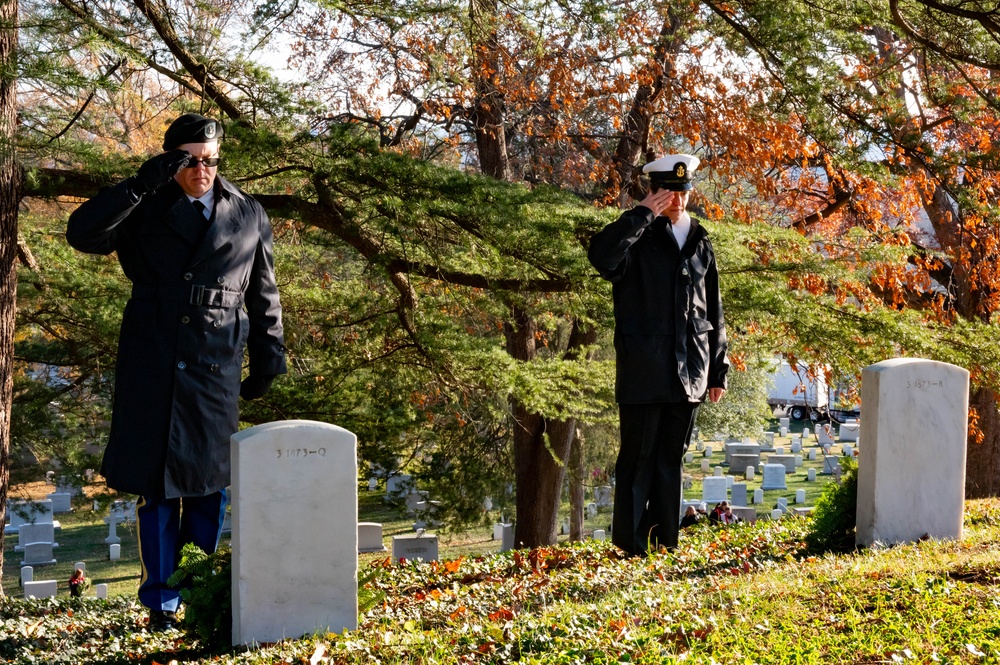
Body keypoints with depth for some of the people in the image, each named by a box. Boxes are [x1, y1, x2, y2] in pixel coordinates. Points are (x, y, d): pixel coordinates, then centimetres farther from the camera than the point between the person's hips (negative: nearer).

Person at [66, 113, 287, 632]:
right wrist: (140, 185, -17)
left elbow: (263, 295, 14)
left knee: (208, 482, 4)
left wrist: (268, 359, 12)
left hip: (216, 366, 1)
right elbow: (82, 234, -10)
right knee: (155, 483, 2)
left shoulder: (248, 216, 9)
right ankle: (161, 602, 11)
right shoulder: (146, 209, 4)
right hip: (152, 364, -1)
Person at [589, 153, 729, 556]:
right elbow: (603, 255, -27)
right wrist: (643, 215, -20)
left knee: (672, 459, 10)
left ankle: (665, 545, 17)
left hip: (689, 374, 5)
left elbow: (714, 314, 18)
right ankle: (630, 549, 3)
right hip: (644, 371, -5)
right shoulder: (638, 238, -2)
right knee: (638, 459, -1)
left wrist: (718, 370, 15)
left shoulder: (700, 245, 14)